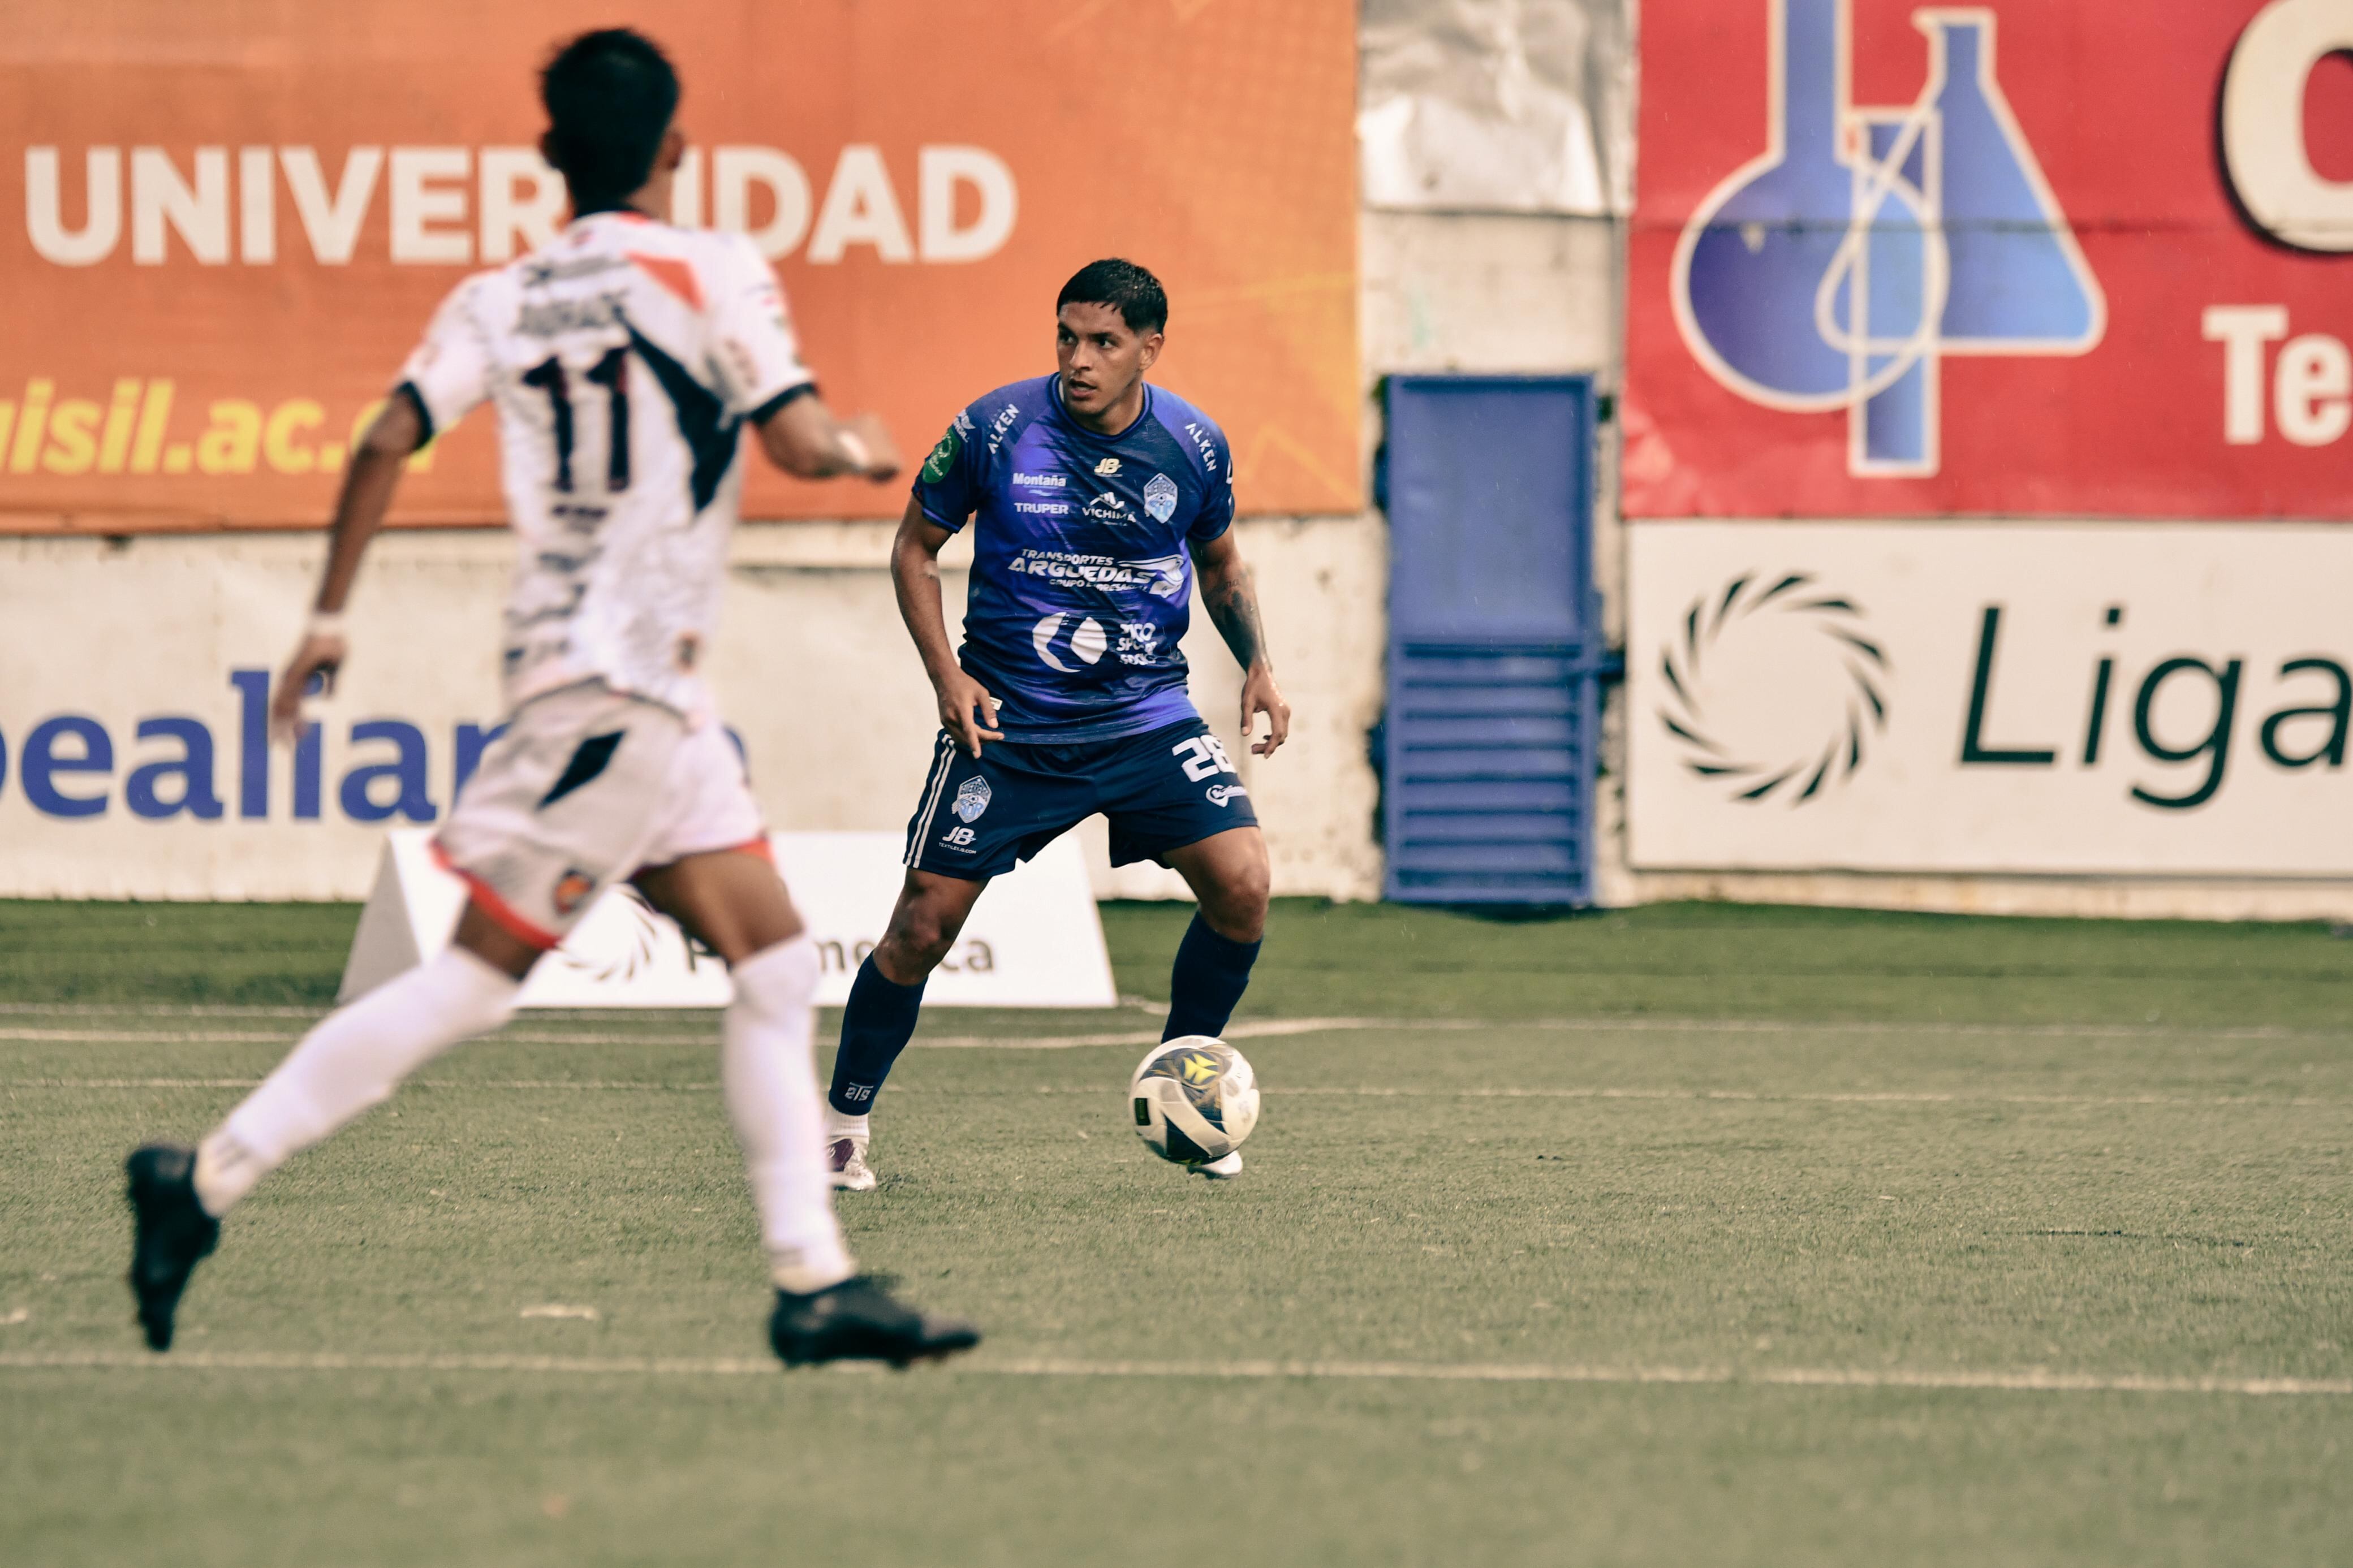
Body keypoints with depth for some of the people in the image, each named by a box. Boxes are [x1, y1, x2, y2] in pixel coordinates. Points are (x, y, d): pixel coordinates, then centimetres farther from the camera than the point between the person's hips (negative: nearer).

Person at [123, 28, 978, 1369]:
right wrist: (866, 450, 10)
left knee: (778, 961, 8)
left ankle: (815, 1283, 4)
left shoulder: (500, 301, 8)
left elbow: (390, 440, -1)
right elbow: (799, 444, -12)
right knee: (477, 980, -5)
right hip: (613, 687, -7)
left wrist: (330, 617, 4)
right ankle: (210, 1180, -5)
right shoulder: (713, 272, -8)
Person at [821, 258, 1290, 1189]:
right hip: (1007, 724, -2)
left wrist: (1258, 666, 1)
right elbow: (916, 547, 3)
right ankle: (843, 1122, 16)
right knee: (924, 927, -5)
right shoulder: (996, 429, -11)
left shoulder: (1193, 445, -3)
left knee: (1242, 884, -15)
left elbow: (1220, 563, 17)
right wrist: (948, 675, -10)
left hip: (1147, 718, 2)